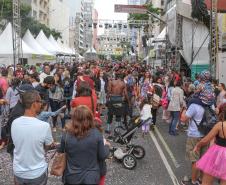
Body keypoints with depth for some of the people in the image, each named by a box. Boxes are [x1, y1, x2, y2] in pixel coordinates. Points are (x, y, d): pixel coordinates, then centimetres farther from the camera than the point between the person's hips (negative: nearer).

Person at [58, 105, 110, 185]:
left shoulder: (67, 135, -12)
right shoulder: (96, 134, -15)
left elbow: (60, 153, 2)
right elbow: (102, 156, -8)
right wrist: (106, 146, 10)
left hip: (71, 178, 1)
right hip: (91, 178, -1)